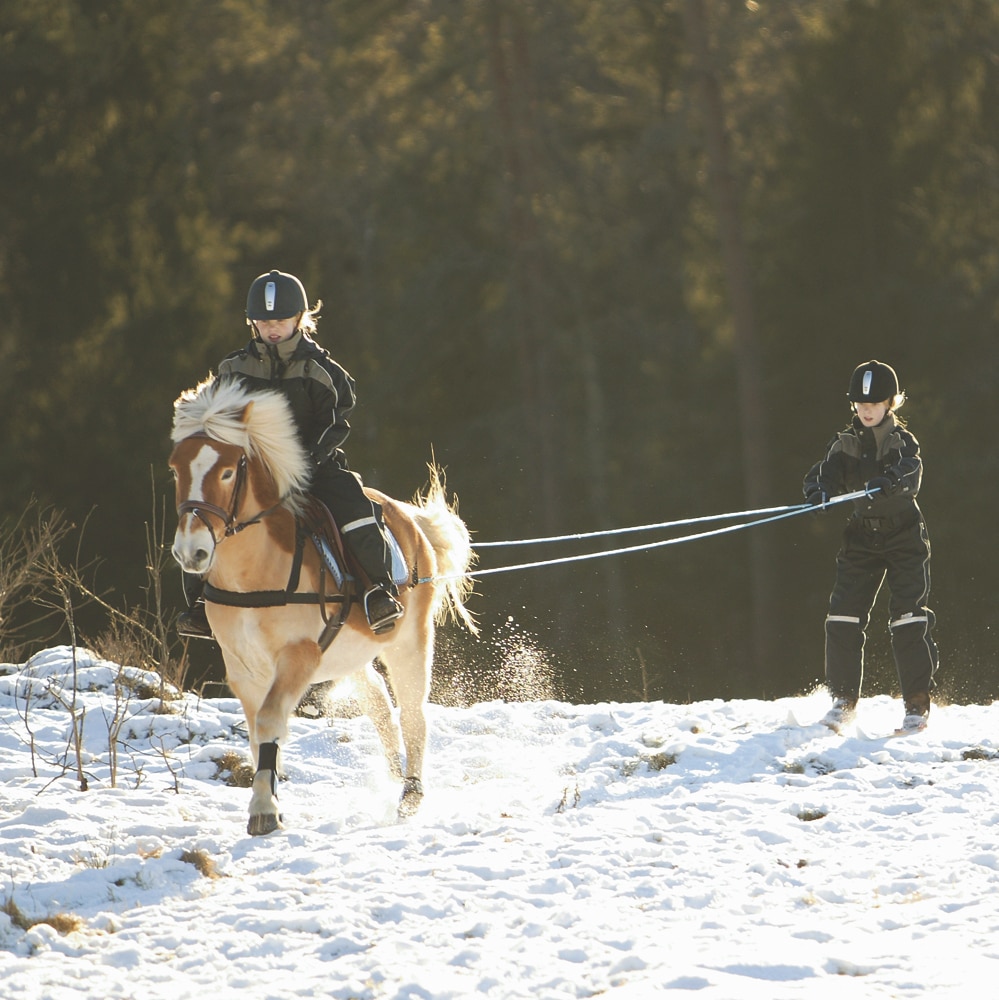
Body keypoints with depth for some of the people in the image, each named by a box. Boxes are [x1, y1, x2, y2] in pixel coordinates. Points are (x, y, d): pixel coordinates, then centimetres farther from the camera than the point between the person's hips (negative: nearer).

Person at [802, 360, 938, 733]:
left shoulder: (903, 442, -5)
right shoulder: (845, 444, 5)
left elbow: (911, 473, -25)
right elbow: (823, 474, -7)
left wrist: (886, 484, -47)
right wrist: (821, 492, -32)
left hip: (904, 537, -3)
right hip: (861, 538, 3)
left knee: (908, 618, -11)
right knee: (843, 616, -7)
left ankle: (918, 703, -3)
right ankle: (843, 699, 4)